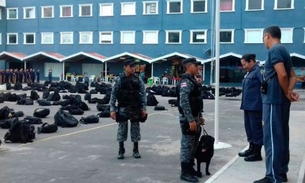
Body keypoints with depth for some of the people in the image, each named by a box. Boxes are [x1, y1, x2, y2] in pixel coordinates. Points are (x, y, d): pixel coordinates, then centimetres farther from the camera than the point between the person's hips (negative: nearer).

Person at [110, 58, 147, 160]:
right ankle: (121, 151, 14)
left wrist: (143, 108, -3)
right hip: (123, 109, -2)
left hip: (135, 109, 2)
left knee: (135, 129, 7)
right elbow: (113, 95, -3)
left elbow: (143, 94, 3)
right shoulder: (119, 80, -4)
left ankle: (136, 150, 17)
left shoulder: (138, 80, 2)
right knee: (122, 129, 4)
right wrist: (112, 109, -8)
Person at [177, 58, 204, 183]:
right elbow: (184, 102, -24)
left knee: (193, 145, 16)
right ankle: (185, 173, 6)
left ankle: (190, 168, 28)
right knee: (187, 145, -3)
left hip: (194, 118, 10)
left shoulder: (192, 80, 15)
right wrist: (191, 120, -26)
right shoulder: (185, 82, -16)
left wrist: (199, 116, 20)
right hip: (188, 119, -10)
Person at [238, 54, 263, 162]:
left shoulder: (259, 71, -15)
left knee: (256, 128, -2)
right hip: (248, 106, 10)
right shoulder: (249, 72, 16)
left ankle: (257, 153, 6)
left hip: (255, 106, -10)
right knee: (249, 127, 17)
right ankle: (251, 149, 29)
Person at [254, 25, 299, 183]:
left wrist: (287, 93, -9)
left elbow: (282, 75, -23)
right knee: (281, 136, 13)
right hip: (282, 100, 10)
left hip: (273, 100, -10)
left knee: (272, 138, -7)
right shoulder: (283, 50, 17)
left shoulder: (274, 50, -13)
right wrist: (289, 92, -1)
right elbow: (293, 76, 15)